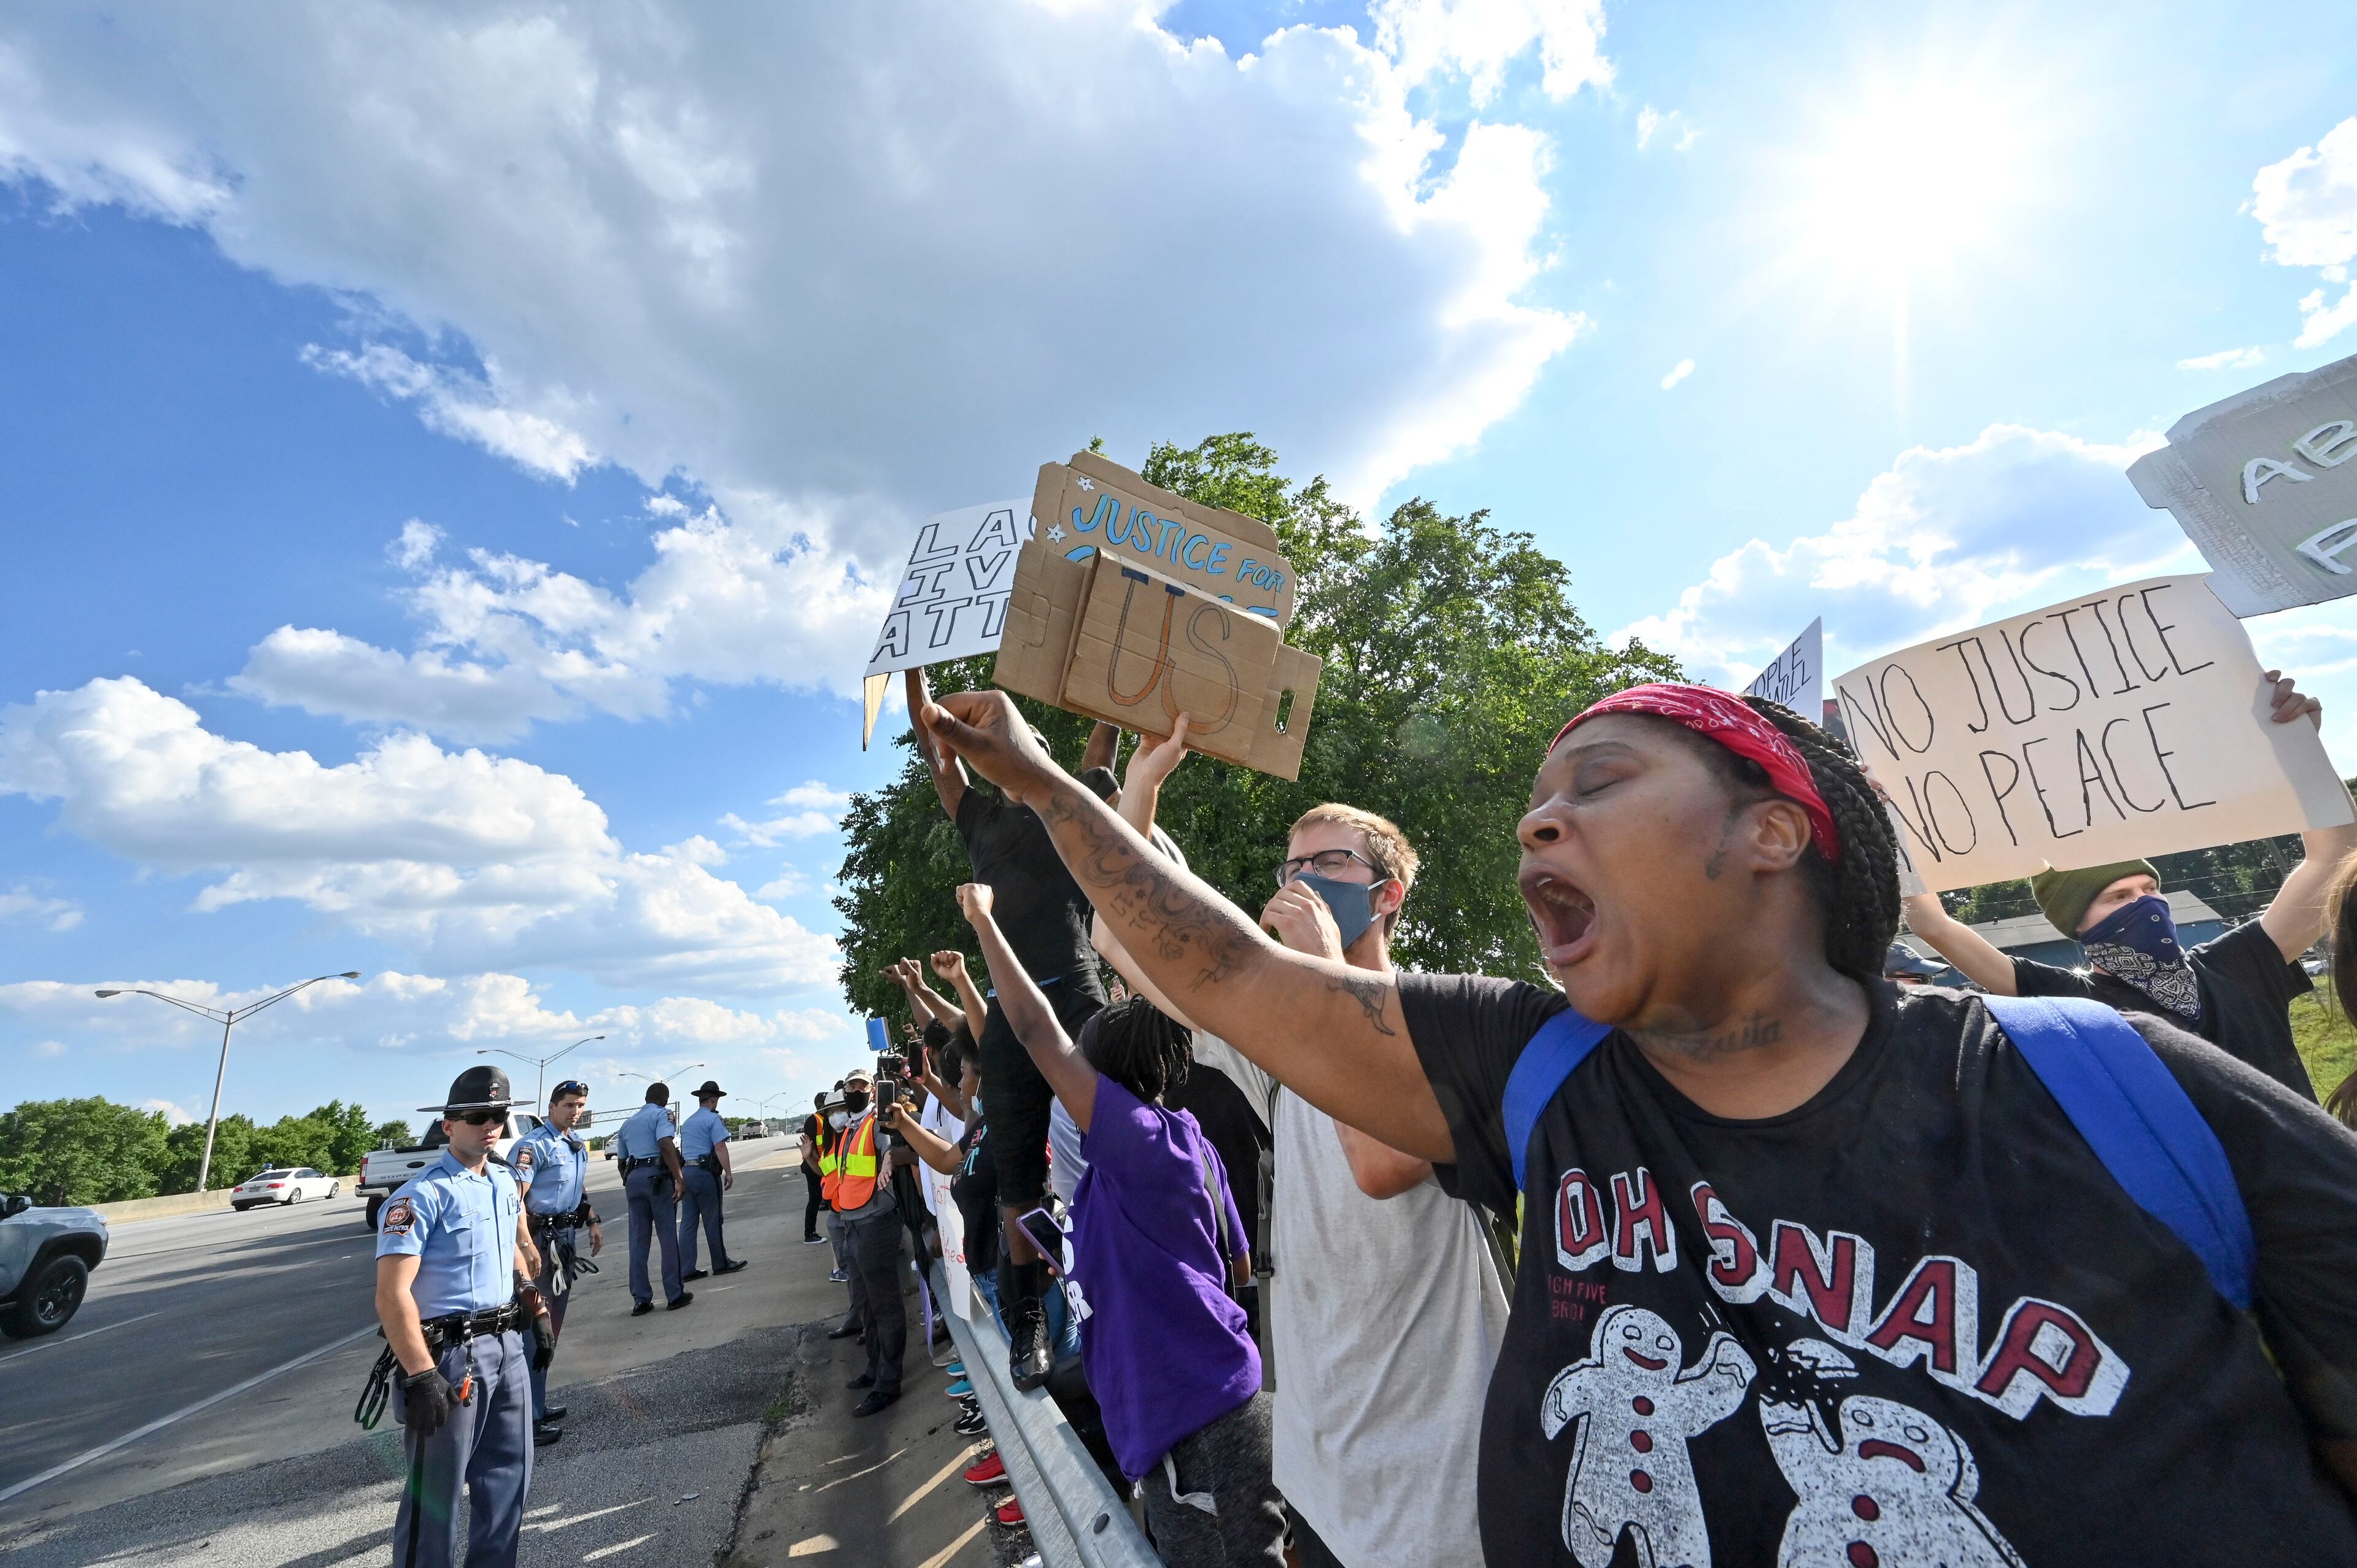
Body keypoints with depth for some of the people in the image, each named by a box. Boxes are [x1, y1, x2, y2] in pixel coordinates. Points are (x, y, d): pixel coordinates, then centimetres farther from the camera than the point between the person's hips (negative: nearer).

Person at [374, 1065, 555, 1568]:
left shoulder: (505, 1182, 8)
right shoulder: (422, 1195, -17)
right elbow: (392, 1296, -21)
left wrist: (538, 1313, 19)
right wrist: (421, 1375, -24)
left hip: (508, 1345, 8)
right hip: (451, 1354, -8)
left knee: (509, 1472, 18)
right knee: (436, 1488, 5)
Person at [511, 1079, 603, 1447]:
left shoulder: (577, 1143, 10)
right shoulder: (534, 1145, -18)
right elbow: (515, 1198, -24)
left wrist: (593, 1222, 17)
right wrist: (528, 1247, -29)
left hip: (567, 1234, 9)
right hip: (541, 1236, -9)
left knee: (552, 1323, 17)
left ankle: (539, 1404, 30)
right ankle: (529, 1420, 0)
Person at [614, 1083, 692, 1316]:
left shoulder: (628, 1122, 21)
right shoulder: (661, 1114, -1)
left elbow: (621, 1161, 27)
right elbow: (666, 1145, -18)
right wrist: (678, 1179, -21)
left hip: (633, 1178, 7)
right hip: (657, 1176, -6)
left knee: (638, 1241, 9)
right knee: (668, 1237, 0)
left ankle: (641, 1300, 11)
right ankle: (675, 1295, 4)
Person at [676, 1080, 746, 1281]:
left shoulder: (687, 1121, 19)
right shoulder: (713, 1118, -7)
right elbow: (720, 1147, -15)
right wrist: (728, 1173, -15)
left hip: (685, 1172, 8)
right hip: (705, 1172, -8)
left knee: (688, 1223, 6)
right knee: (712, 1221, 2)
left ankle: (687, 1270, 6)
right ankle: (721, 1264, 11)